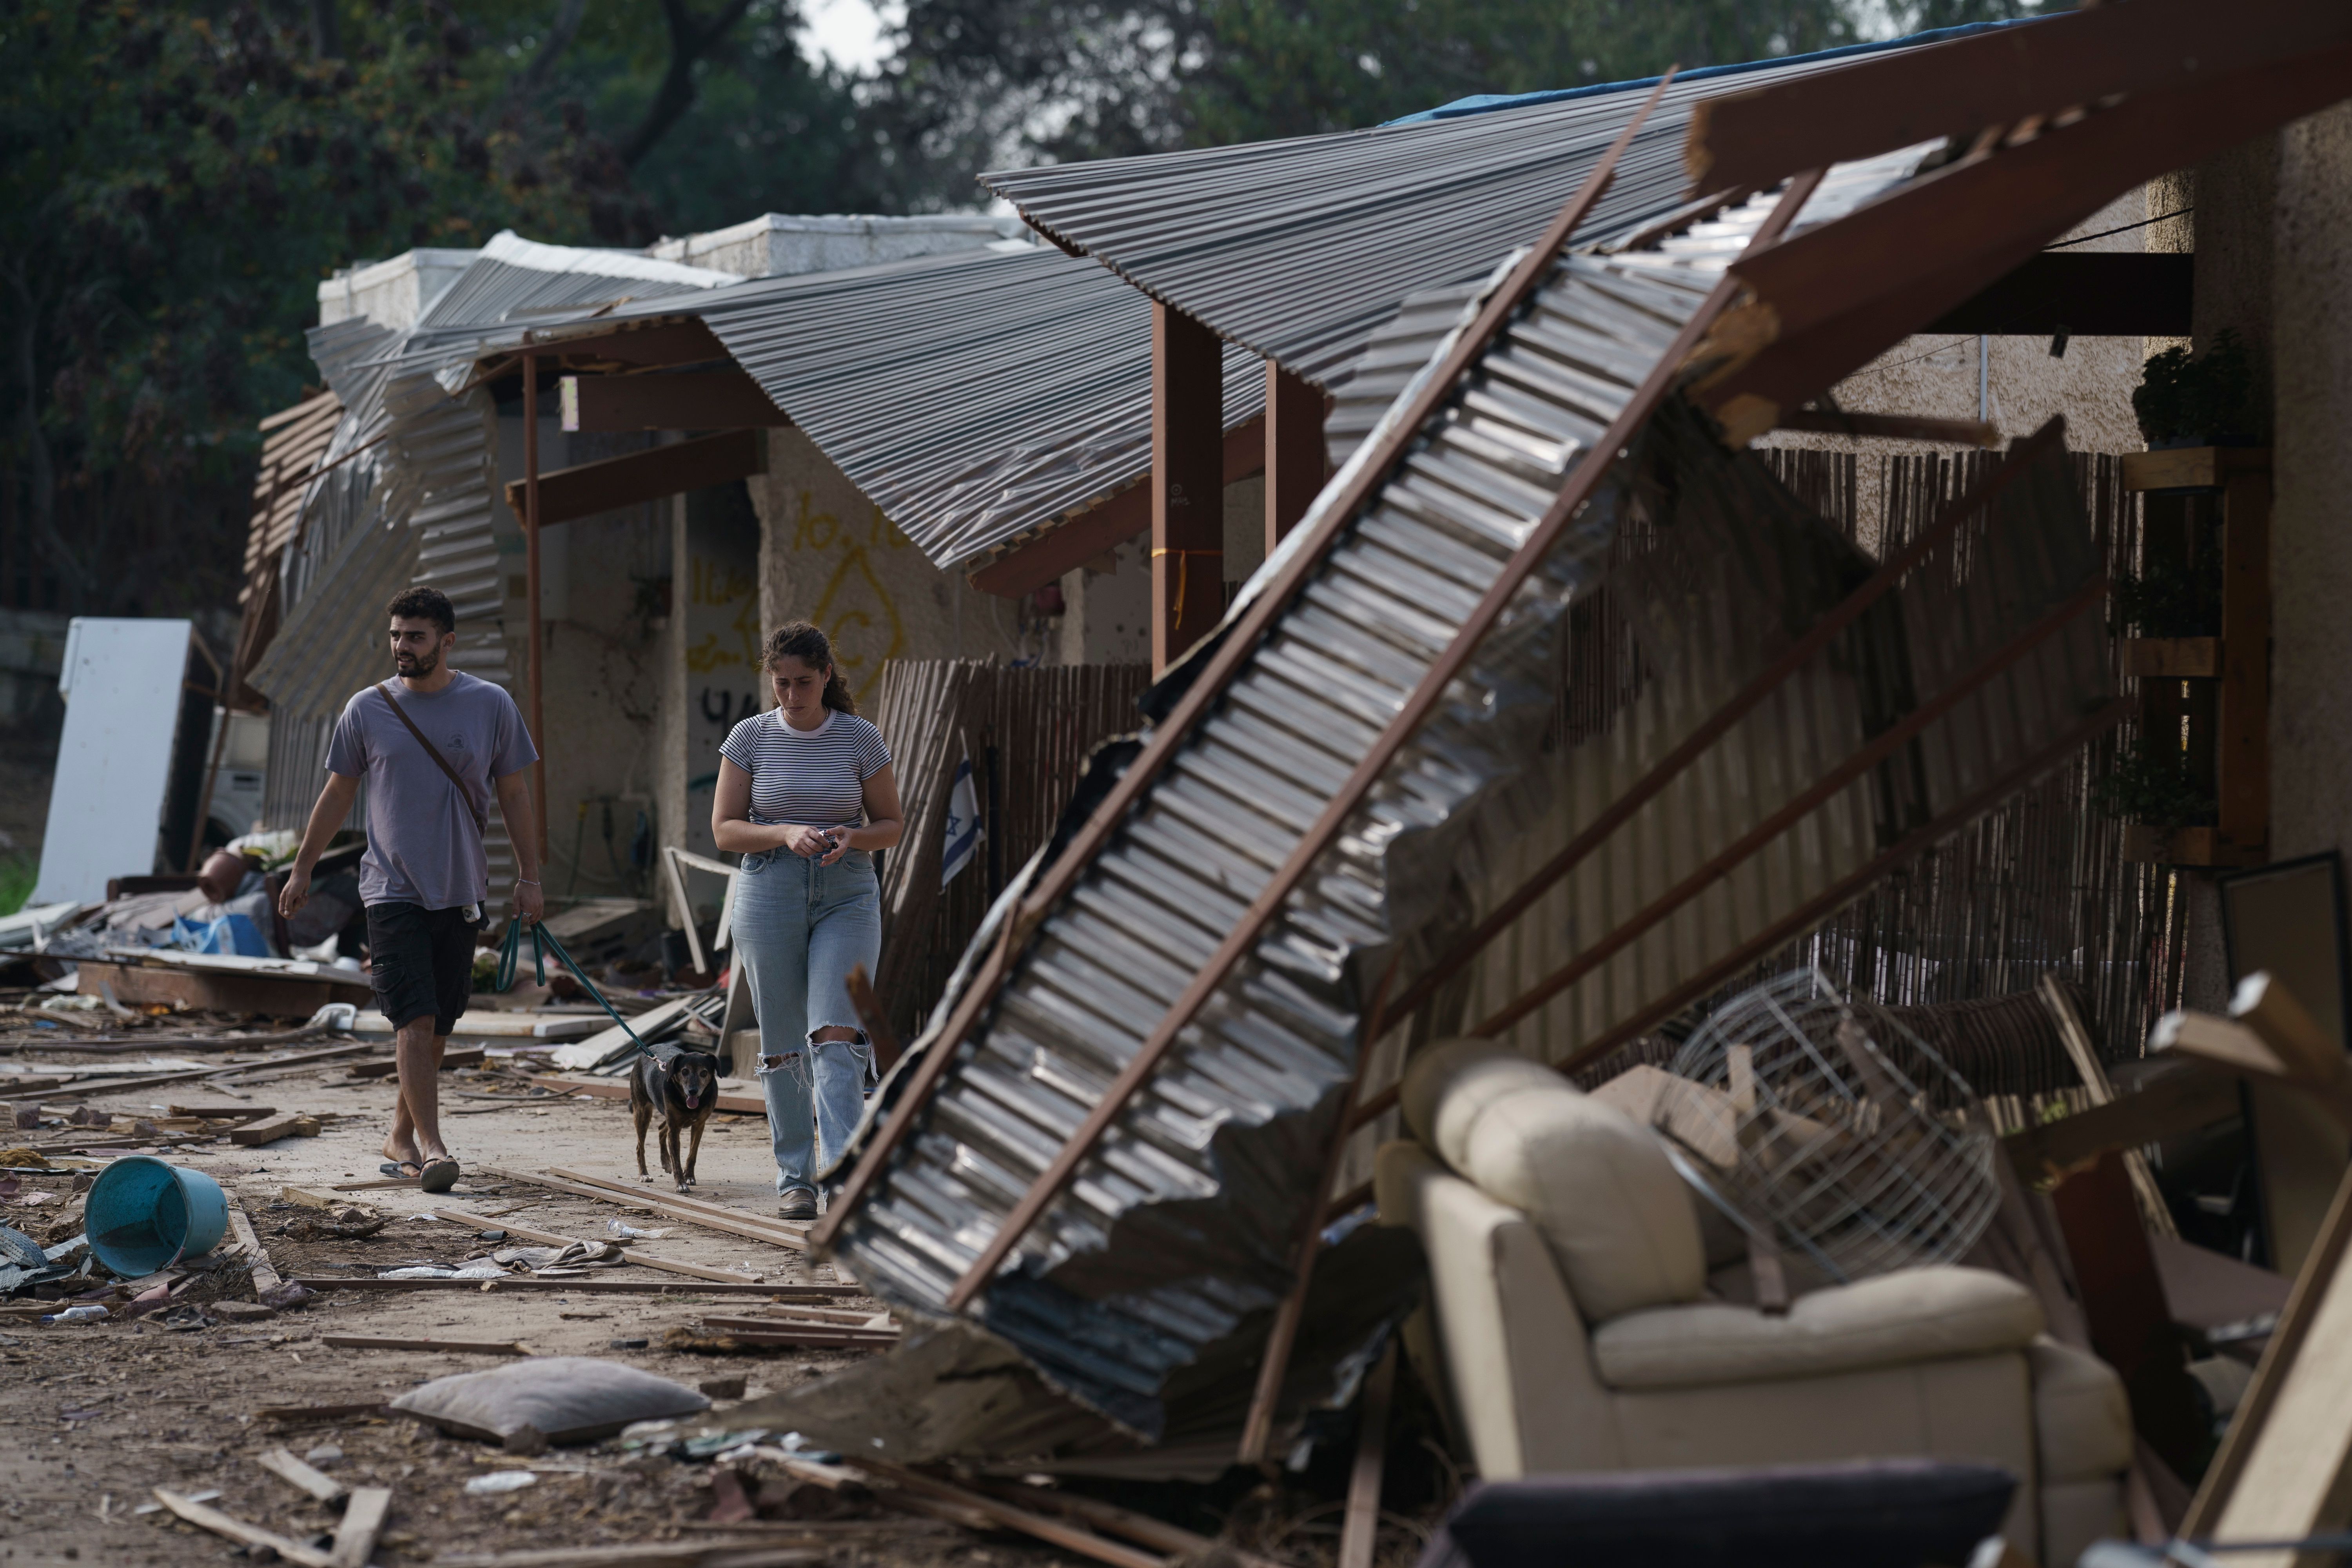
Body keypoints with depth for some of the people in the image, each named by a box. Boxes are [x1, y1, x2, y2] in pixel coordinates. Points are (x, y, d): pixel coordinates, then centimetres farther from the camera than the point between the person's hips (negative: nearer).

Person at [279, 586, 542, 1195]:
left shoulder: (491, 706, 2)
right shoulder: (367, 710, 2)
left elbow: (514, 795, 9)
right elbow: (337, 794, 12)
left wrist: (529, 878, 6)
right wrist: (301, 868, 14)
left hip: (460, 891, 2)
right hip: (391, 888, -2)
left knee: (434, 1027, 7)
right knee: (415, 1020, -13)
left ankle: (401, 1138, 20)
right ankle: (430, 1146, -16)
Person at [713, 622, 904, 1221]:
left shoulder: (860, 738, 2)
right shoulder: (750, 738, 2)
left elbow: (892, 824, 7)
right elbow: (725, 830, 1)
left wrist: (852, 839, -14)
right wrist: (786, 835, -16)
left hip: (847, 896, -1)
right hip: (770, 896, 1)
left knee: (837, 1034, -16)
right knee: (783, 1046, 5)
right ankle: (794, 1177, 16)